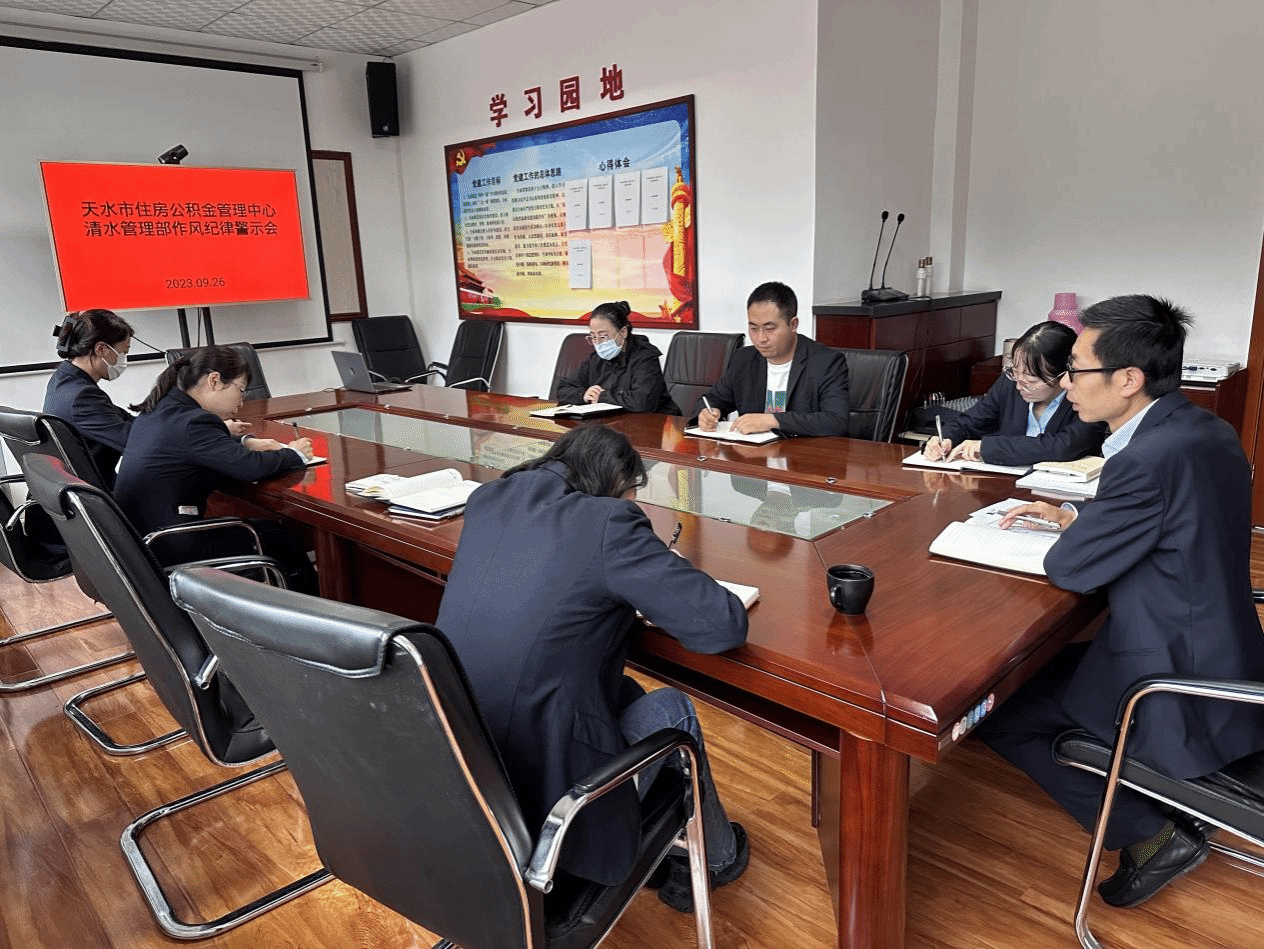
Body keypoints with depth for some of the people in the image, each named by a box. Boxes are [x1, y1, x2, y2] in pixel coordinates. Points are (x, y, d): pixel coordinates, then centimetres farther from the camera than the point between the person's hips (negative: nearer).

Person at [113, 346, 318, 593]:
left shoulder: (159, 410, 8)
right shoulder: (191, 422, -21)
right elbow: (251, 467, -23)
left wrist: (245, 442, 11)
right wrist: (294, 454, -5)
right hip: (169, 549, -10)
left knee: (269, 527, 19)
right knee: (284, 543, 4)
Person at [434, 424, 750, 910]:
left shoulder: (487, 500, 5)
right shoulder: (609, 521, -15)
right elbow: (724, 625, -13)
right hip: (539, 797, -7)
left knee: (623, 692, 25)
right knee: (671, 709, 17)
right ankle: (716, 857, 40)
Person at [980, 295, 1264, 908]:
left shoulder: (1149, 459, -29)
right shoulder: (1208, 431, 1)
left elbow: (1068, 569, -19)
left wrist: (1072, 531, 1)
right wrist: (1075, 517, 7)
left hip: (1180, 709, -9)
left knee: (995, 711, 2)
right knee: (1044, 664, 24)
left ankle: (1148, 833, 7)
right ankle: (1167, 810, 23)